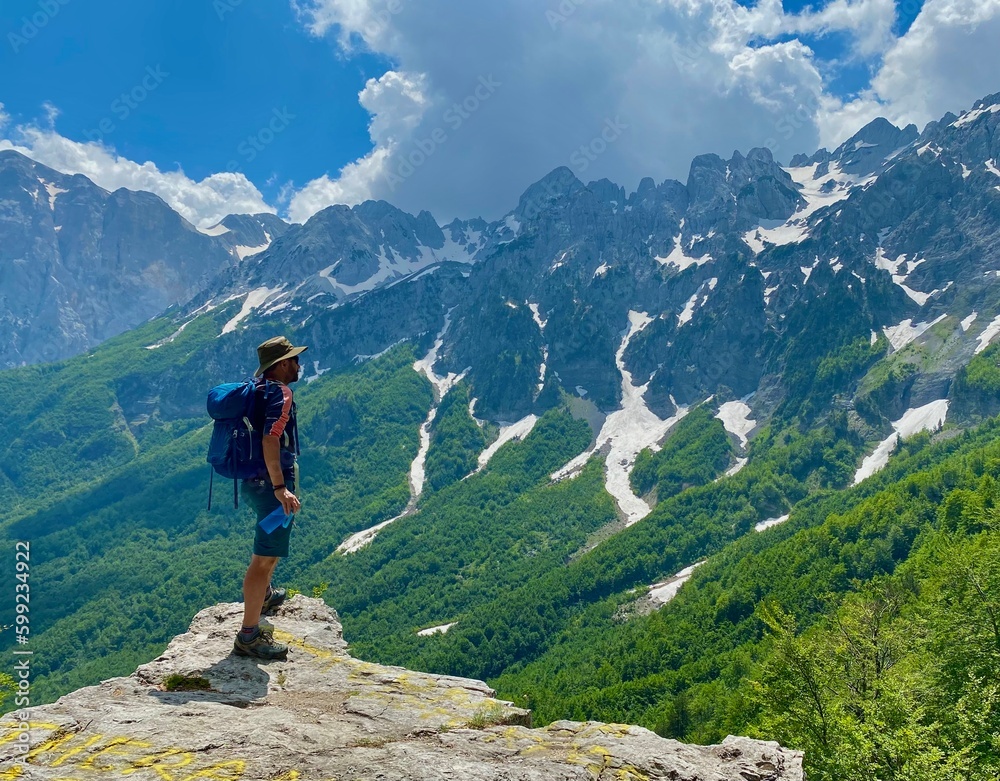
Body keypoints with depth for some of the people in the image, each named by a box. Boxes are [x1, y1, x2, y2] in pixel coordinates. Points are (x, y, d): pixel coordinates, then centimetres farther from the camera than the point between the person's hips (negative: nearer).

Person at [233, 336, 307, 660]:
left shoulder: (260, 389, 13)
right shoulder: (280, 393, -17)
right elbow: (270, 440, -28)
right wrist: (280, 488, -31)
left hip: (255, 479, 11)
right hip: (272, 482, -11)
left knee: (274, 542, 31)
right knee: (265, 557, -8)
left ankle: (264, 595, 52)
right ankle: (248, 636, -5)